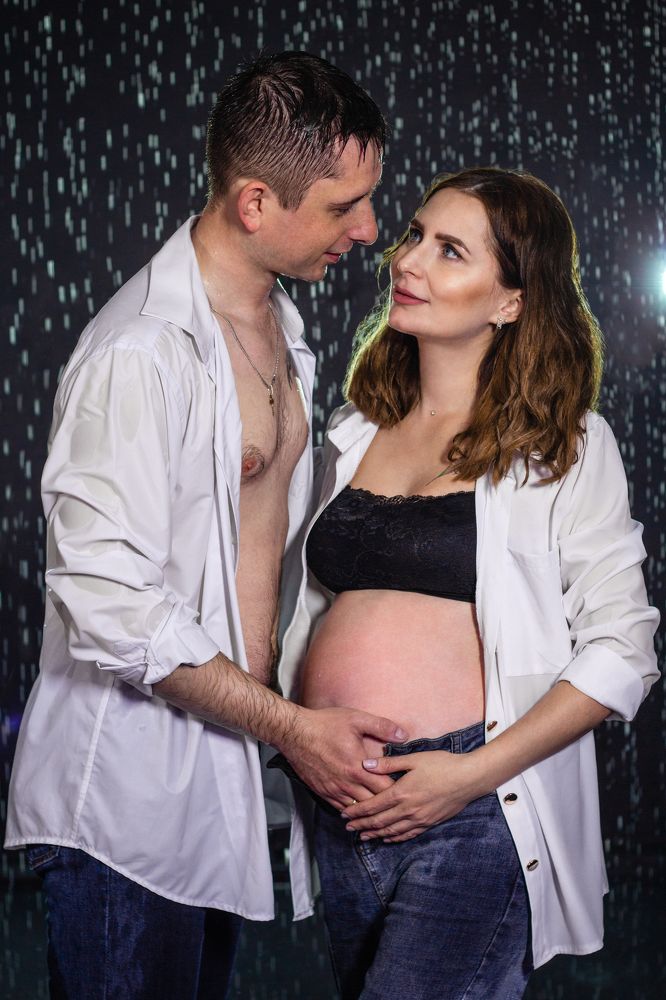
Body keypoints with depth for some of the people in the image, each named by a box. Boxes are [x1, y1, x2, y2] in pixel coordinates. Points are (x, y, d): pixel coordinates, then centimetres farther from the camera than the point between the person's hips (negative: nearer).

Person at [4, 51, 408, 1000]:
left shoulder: (278, 322, 9)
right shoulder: (140, 353, -22)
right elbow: (111, 607, -24)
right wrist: (289, 725, -18)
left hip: (225, 769, 9)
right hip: (128, 803, -8)